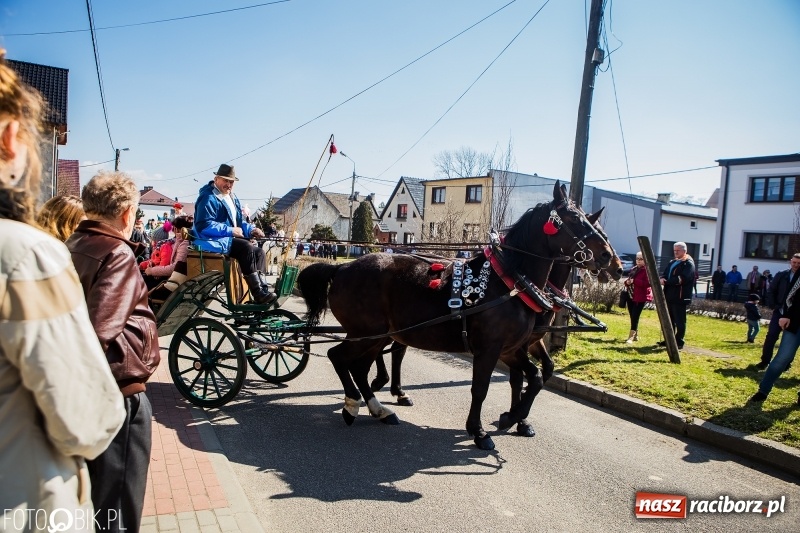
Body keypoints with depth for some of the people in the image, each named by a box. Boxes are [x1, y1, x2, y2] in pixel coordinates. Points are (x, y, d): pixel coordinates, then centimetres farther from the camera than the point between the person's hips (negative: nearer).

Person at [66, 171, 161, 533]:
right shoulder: (118, 254, -19)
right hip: (117, 388, -8)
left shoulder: (71, 248, 7)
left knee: (85, 495, 26)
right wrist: (140, 347, -16)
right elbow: (101, 331, -29)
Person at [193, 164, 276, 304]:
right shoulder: (208, 198, -12)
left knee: (259, 251, -7)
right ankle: (258, 294, -32)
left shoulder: (232, 198, 19)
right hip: (212, 241, -10)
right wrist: (230, 230, -22)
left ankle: (263, 290, -17)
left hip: (229, 239, 10)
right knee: (246, 248, -30)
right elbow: (203, 225, -22)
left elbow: (238, 222, 22)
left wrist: (251, 229, 0)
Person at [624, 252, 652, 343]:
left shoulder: (647, 270, -7)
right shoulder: (633, 269, 16)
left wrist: (634, 281, -23)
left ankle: (631, 337, -11)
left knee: (635, 316, -11)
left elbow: (648, 283, -19)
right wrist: (627, 282, -2)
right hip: (631, 296, 8)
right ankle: (635, 335, 21)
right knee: (632, 316, 10)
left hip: (641, 297, -8)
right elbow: (628, 281, 23)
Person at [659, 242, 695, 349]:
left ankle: (679, 342, 2)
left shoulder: (688, 264, -7)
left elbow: (682, 279, -20)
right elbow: (665, 274, 17)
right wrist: (663, 278, -7)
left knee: (680, 322, -3)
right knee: (669, 320, 15)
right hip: (669, 296, 9)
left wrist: (667, 281, -21)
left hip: (680, 297, -9)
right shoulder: (672, 262, 20)